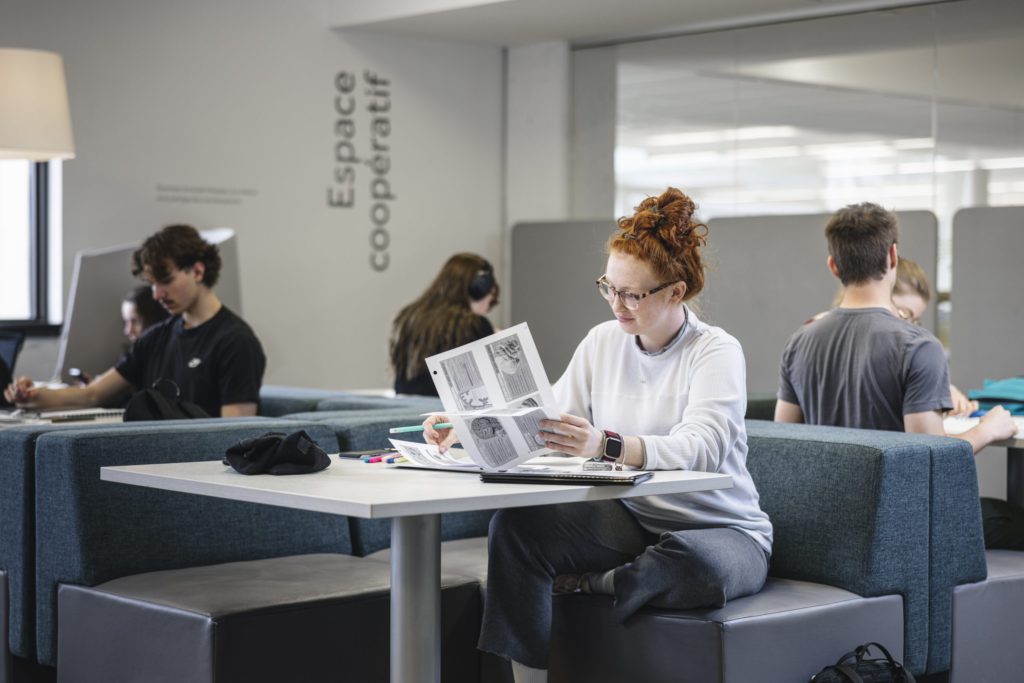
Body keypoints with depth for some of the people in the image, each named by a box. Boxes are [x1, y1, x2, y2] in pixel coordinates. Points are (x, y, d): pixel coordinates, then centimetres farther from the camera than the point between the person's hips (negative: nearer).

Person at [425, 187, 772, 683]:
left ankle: (582, 586, -13)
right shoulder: (603, 342, 7)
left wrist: (607, 446, -45)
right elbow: (548, 426, 6)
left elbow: (699, 450, -28)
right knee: (516, 522, -21)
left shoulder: (717, 352, -11)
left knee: (697, 564, -41)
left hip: (719, 529, -4)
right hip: (630, 519, 5)